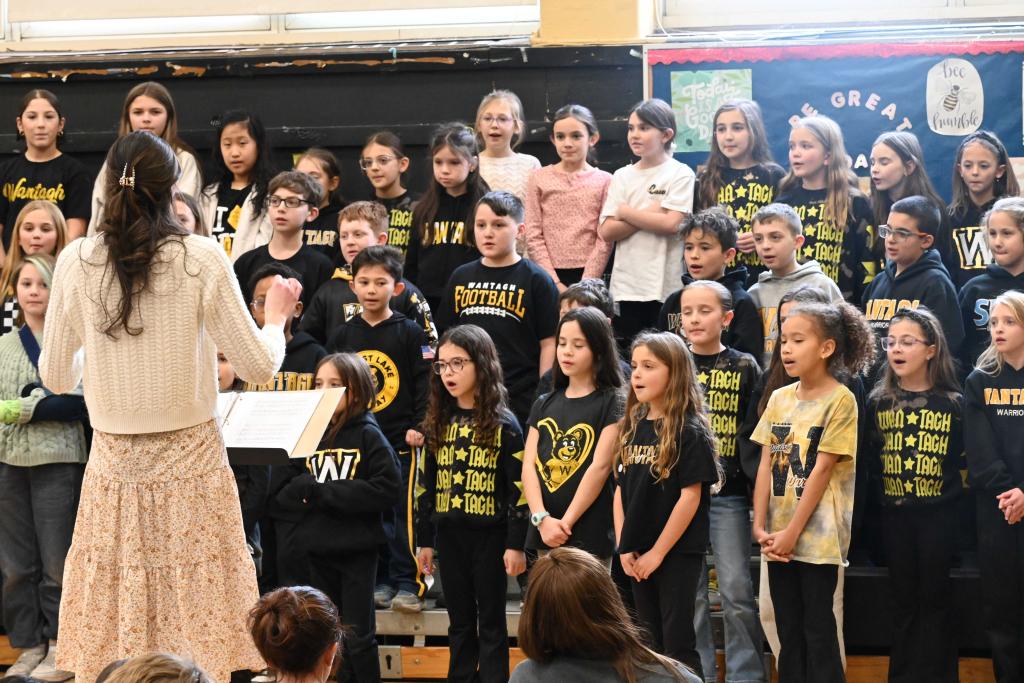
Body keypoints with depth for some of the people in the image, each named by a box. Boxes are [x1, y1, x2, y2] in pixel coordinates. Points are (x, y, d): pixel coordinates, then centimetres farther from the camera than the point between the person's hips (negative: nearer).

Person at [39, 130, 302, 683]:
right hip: (190, 463, -2)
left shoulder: (77, 261, -4)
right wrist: (276, 315, 14)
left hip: (115, 465, 2)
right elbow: (257, 367, -5)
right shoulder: (203, 259, -9)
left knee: (111, 630, 7)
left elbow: (55, 378, 5)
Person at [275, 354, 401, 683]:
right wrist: (307, 490, -18)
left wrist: (324, 493, -17)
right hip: (317, 548, 4)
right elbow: (284, 493, 4)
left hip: (357, 549, -4)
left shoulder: (368, 436, -6)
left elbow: (388, 490, -17)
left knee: (358, 637, 2)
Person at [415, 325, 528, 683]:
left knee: (491, 623, 3)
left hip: (490, 536, -5)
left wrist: (516, 544, -13)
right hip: (449, 535, 5)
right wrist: (424, 540, 11)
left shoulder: (503, 425, -7)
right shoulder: (437, 423, 8)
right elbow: (426, 484, 13)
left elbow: (519, 488, -9)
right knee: (460, 623, 11)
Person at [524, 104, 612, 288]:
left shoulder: (604, 181, 4)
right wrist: (554, 282, -8)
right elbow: (533, 236, 1)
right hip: (549, 275, 1)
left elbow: (605, 240, -1)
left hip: (588, 275, -1)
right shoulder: (539, 179, 6)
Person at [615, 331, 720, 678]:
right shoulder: (631, 427, 7)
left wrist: (658, 552, -14)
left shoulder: (690, 431, -12)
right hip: (639, 555, 6)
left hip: (678, 553, -6)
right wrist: (624, 547, 0)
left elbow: (690, 496, -15)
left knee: (678, 643, -3)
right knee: (652, 642, 13)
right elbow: (621, 490, 9)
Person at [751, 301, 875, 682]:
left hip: (818, 536, -6)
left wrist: (793, 533, -14)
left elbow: (822, 470, -12)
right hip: (779, 537, 6)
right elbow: (767, 465, 7)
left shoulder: (840, 401, -10)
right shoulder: (779, 399, 9)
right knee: (788, 629, 11)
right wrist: (760, 526, -3)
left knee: (819, 629, -1)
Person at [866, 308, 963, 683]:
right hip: (895, 514, 2)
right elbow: (869, 458, 6)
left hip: (938, 514, -2)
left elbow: (968, 460, -1)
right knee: (903, 599, 10)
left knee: (934, 598, 3)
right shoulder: (878, 403, 3)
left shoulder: (953, 403, -4)